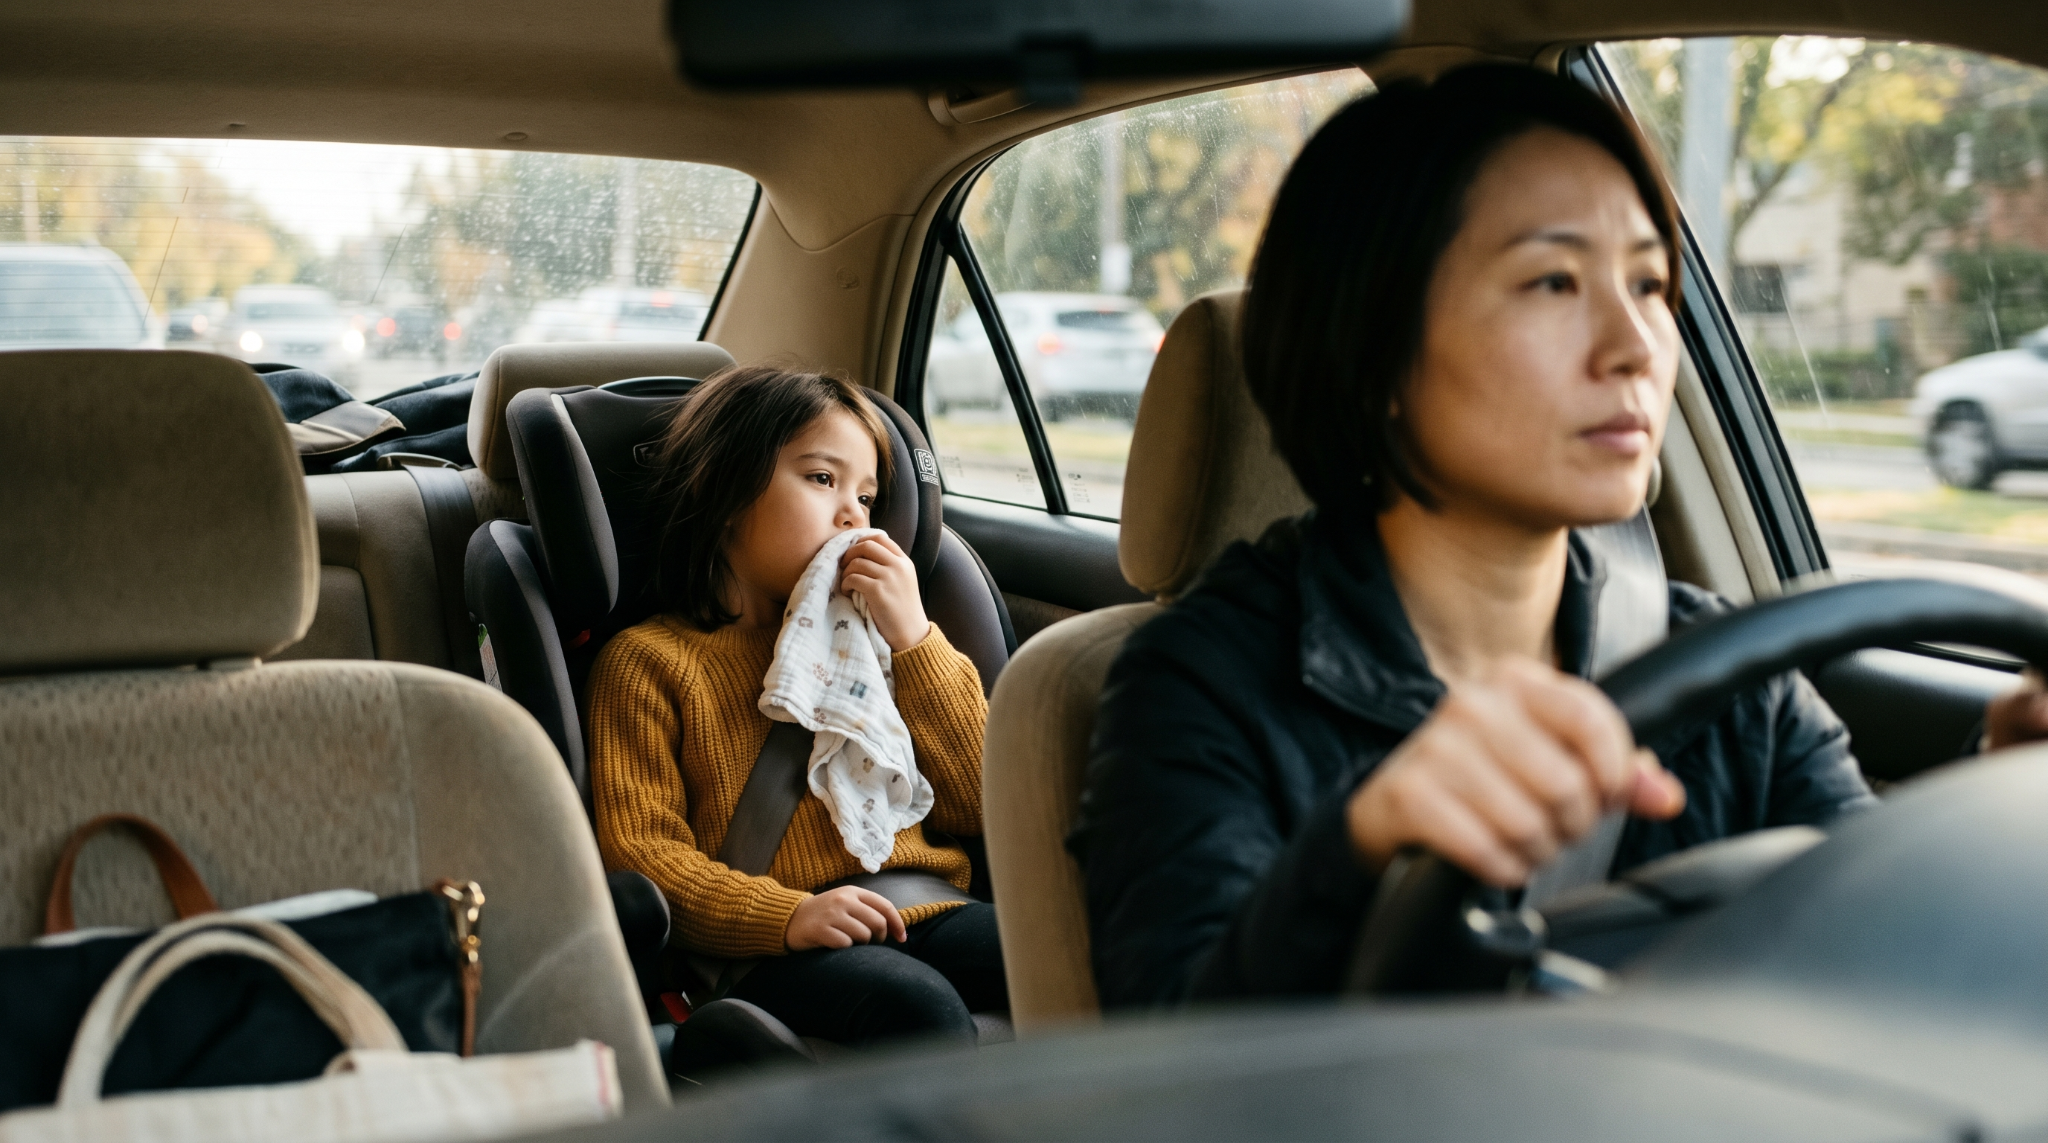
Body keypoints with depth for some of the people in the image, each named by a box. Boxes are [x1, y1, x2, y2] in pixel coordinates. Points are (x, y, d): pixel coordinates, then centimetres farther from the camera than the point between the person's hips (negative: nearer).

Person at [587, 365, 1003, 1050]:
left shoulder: (871, 636, 22)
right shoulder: (648, 662, 6)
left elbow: (978, 804, 13)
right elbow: (636, 850, -5)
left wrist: (914, 637, 4)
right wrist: (785, 915, -20)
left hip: (926, 915, 5)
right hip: (767, 957, -4)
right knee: (913, 1001, -35)